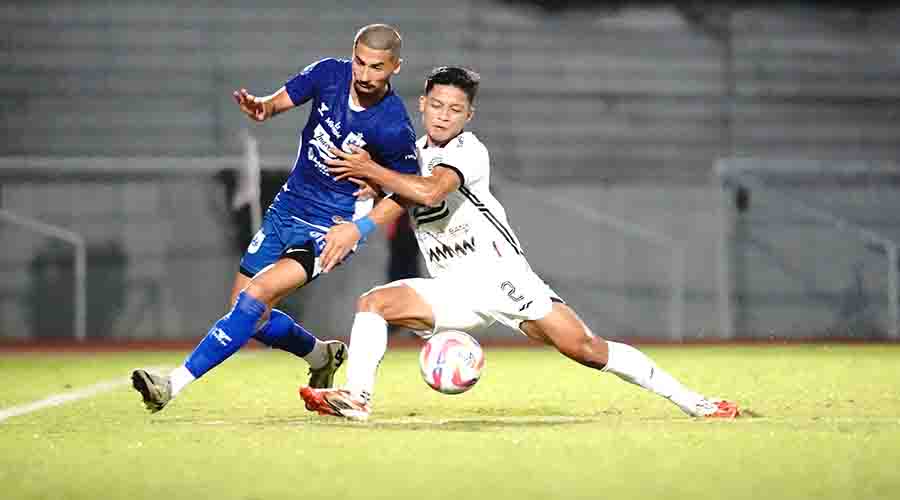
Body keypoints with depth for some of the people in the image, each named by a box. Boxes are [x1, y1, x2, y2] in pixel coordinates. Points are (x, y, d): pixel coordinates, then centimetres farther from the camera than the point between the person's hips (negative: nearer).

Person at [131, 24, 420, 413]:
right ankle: (322, 355, 35)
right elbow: (279, 101, -3)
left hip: (329, 231, -6)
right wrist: (259, 107, -28)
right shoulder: (330, 74, -9)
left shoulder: (394, 129, -20)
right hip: (287, 208, 6)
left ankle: (175, 384, -22)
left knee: (255, 297, -23)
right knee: (244, 309, 10)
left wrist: (359, 227, -21)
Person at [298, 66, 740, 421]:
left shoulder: (468, 151, -11)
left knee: (584, 347, -15)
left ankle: (687, 400, -10)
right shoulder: (413, 153, 12)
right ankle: (356, 398, -21)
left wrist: (370, 170, -20)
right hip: (453, 291, 6)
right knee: (373, 302, -13)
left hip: (502, 276, -6)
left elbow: (430, 192, -30)